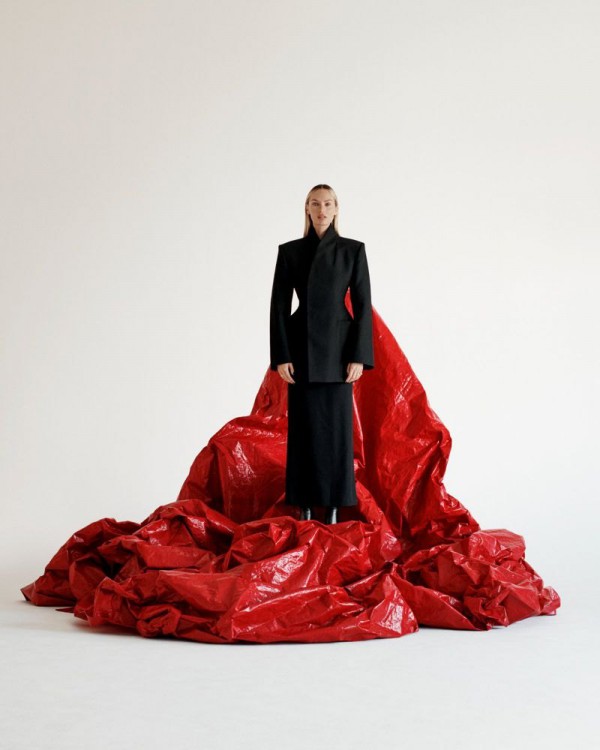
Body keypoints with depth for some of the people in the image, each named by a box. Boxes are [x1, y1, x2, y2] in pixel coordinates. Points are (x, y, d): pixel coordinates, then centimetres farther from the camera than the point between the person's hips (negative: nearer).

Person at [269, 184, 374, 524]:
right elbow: (279, 306, 2)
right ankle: (306, 503, 11)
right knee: (305, 426, 2)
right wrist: (281, 356, -6)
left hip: (337, 347, -1)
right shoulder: (289, 251, 4)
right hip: (302, 348, 1)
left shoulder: (353, 250, 1)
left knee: (337, 424, 0)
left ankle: (334, 504, 8)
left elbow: (363, 305, -2)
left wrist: (359, 356, -10)